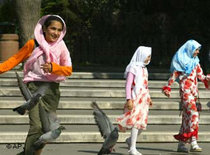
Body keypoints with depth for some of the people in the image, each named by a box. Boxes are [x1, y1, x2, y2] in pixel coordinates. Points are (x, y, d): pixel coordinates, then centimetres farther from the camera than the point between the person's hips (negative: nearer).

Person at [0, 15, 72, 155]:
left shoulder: (61, 47, 6)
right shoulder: (33, 44, -1)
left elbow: (69, 70, -1)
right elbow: (16, 59, 6)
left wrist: (53, 68, -20)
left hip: (52, 89, 4)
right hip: (35, 87, -4)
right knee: (37, 126, -18)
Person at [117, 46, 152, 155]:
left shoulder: (143, 68, 16)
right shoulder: (133, 68, -9)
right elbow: (128, 85, -13)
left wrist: (148, 97, 21)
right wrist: (129, 99, -21)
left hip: (143, 99, 8)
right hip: (135, 98, -8)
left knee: (142, 123, 8)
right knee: (136, 122, -12)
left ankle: (130, 140, 29)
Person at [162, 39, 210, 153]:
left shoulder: (195, 61, 17)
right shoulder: (181, 60, -2)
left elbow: (200, 75, 15)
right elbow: (174, 75, 0)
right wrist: (168, 88, -5)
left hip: (194, 90, 7)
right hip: (185, 90, -7)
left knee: (187, 117, 7)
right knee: (193, 114, -19)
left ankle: (181, 144, 10)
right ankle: (193, 143, -25)